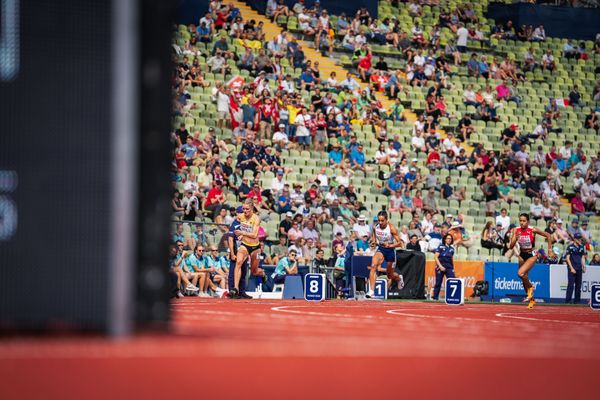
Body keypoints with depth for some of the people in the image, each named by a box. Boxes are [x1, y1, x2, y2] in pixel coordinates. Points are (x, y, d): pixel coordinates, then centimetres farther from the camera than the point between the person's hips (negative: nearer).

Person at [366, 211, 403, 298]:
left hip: (390, 250, -2)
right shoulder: (375, 227, -10)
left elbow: (399, 243, -18)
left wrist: (390, 245, -34)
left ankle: (399, 278, 52)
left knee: (390, 275, 13)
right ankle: (371, 291, -31)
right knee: (373, 266, -27)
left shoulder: (392, 228, -21)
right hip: (380, 249, 2)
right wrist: (373, 241, -8)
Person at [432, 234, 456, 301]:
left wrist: (453, 269, 13)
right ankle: (435, 297, 11)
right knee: (438, 283, 1)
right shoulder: (441, 247, -1)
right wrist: (440, 266, -14)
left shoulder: (452, 249, 12)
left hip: (449, 267, 4)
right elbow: (435, 257, -6)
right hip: (440, 267, -4)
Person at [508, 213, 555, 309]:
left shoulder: (533, 230, -19)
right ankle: (531, 299, 34)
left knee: (521, 273, -27)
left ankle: (530, 287, 2)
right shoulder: (516, 230, -10)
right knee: (524, 278, 14)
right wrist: (515, 238, -30)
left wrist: (550, 251, -11)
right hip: (522, 255, 5)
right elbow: (511, 246, -11)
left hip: (531, 255, -5)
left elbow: (548, 235, -10)